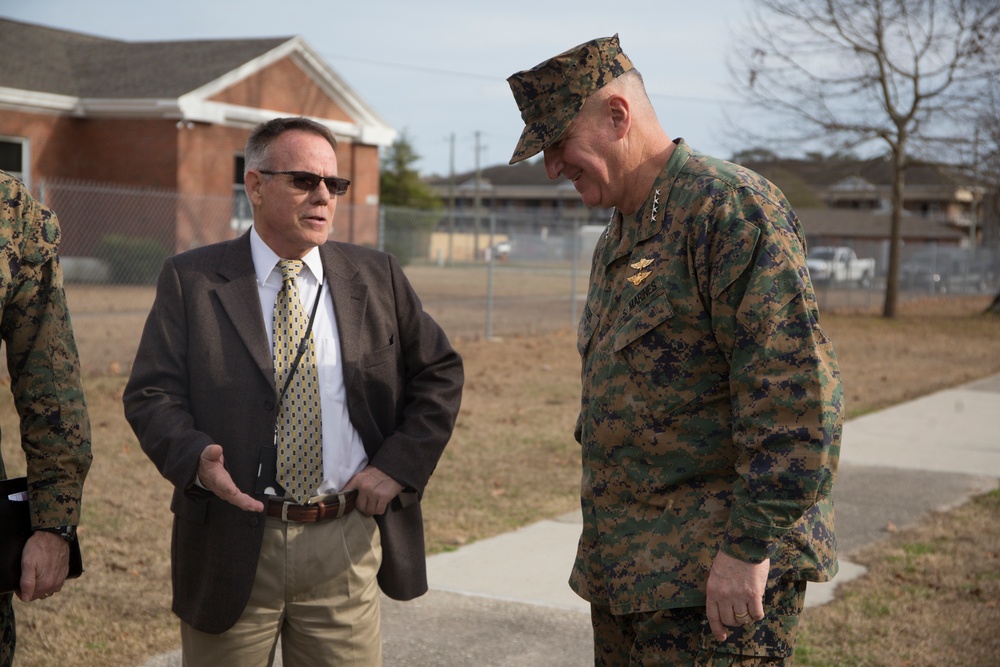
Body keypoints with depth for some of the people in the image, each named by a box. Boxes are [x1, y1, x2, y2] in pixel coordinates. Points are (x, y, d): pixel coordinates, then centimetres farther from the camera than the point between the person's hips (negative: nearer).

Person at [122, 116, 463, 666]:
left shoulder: (377, 278, 8)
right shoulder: (190, 280, 1)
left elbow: (439, 373, 12)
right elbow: (151, 393, -3)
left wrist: (398, 464, -1)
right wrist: (196, 457, -23)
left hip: (346, 544, 2)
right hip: (232, 544, -1)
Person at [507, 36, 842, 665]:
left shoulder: (731, 205, -14)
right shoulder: (617, 240, 17)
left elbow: (798, 395, -21)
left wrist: (748, 545, -21)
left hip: (719, 572, -9)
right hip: (629, 566, 9)